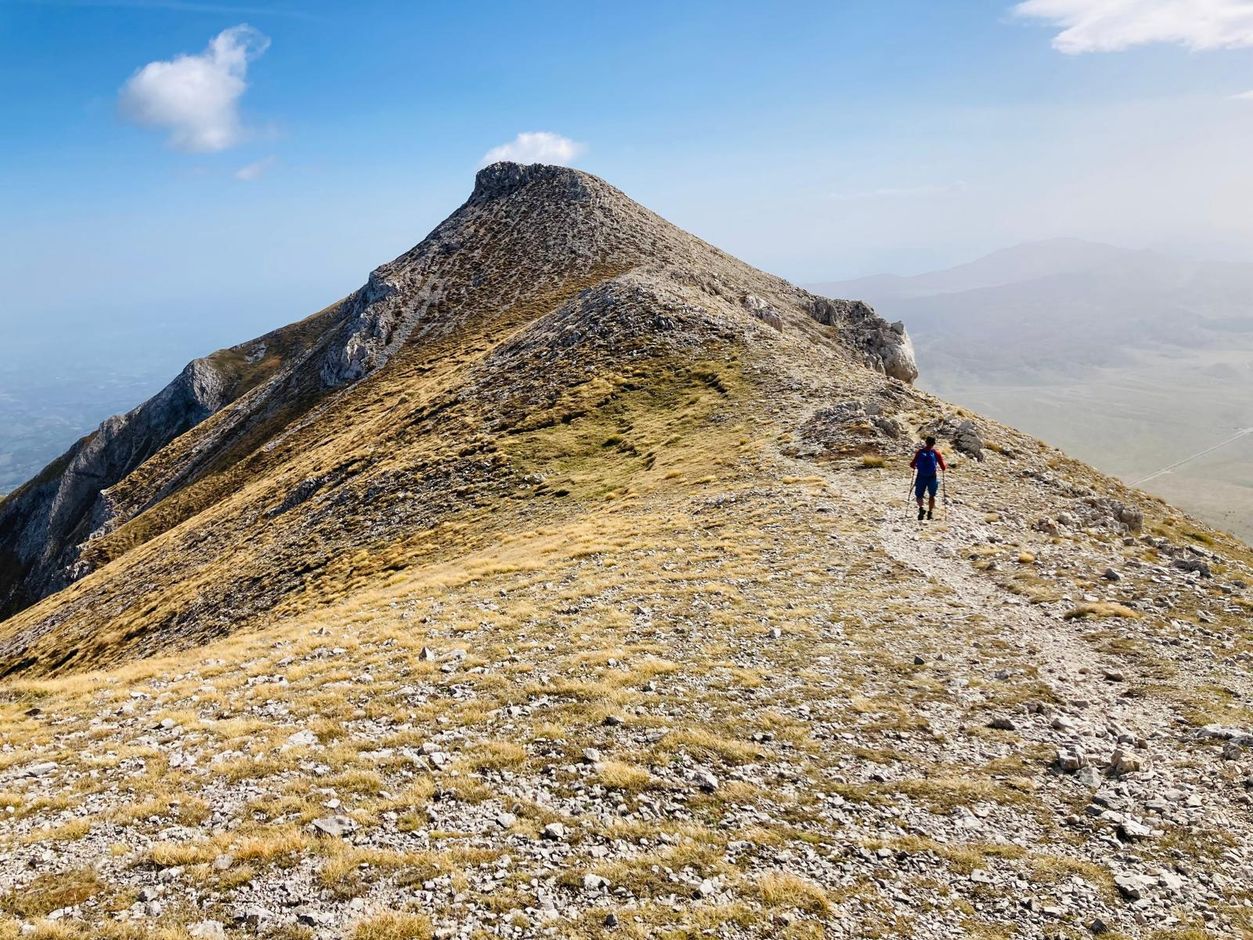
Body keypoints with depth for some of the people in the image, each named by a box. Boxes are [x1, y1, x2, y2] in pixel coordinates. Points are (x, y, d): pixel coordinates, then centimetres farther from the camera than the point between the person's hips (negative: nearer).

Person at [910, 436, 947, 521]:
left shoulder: (920, 451, 0)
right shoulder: (936, 453, -2)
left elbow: (912, 465, -3)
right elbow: (943, 468, -2)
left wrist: (914, 466, 19)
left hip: (921, 477, 0)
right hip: (932, 477, 0)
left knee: (919, 495, 13)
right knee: (932, 496, 19)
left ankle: (921, 509, -14)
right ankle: (930, 513, 14)